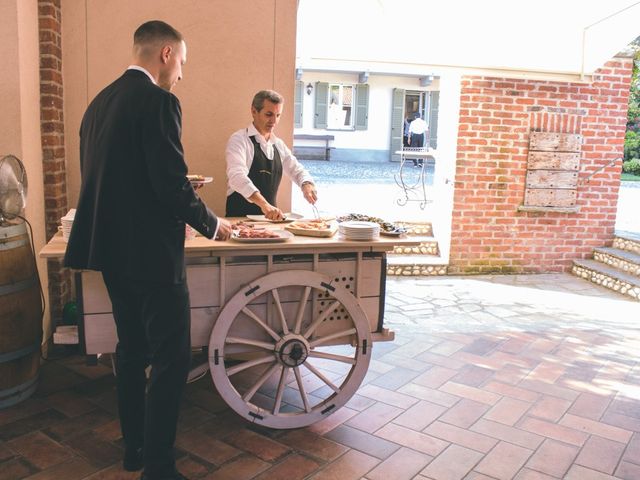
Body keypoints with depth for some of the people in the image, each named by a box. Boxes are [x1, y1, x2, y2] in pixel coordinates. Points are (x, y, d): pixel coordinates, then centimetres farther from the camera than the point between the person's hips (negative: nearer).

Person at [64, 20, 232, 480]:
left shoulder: (99, 102, 12)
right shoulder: (158, 101, -14)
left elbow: (102, 179, 16)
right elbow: (173, 184, -21)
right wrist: (212, 223, -4)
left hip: (112, 250, 9)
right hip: (150, 253, -9)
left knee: (132, 350, 19)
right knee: (172, 357, 0)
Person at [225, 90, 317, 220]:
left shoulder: (278, 144, 12)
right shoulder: (239, 139, -8)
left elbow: (297, 170, 19)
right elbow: (237, 176, -23)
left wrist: (307, 185, -6)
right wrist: (264, 204, -37)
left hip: (270, 216, 5)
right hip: (240, 217, -5)